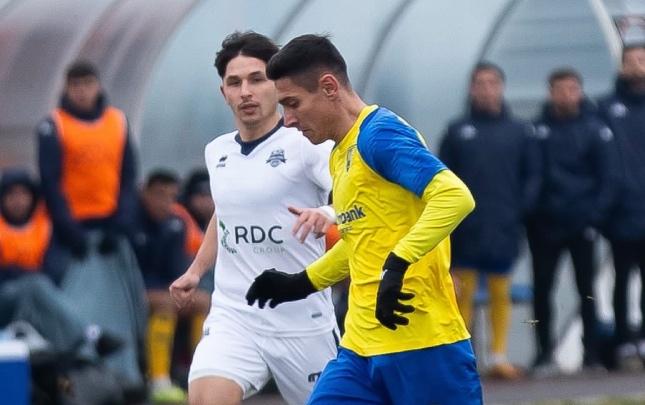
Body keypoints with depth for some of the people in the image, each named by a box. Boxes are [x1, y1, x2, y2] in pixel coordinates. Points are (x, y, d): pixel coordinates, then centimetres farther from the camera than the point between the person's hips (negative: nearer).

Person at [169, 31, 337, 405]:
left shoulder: (306, 145, -9)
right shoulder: (217, 152, 10)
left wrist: (330, 216, -44)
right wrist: (196, 270, 24)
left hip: (303, 324, -3)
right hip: (233, 316, 4)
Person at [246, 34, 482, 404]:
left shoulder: (378, 133, -11)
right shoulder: (342, 156, 18)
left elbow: (455, 197, -24)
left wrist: (398, 265, -29)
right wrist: (303, 283, 31)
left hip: (423, 345, -9)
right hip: (361, 349, 9)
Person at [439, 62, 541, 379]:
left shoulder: (519, 132, 8)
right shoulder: (457, 131, 5)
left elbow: (532, 175, 8)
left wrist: (522, 207, -6)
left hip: (504, 229, 1)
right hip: (465, 230, -1)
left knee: (501, 293, 7)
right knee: (463, 293, 0)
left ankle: (499, 357, 12)